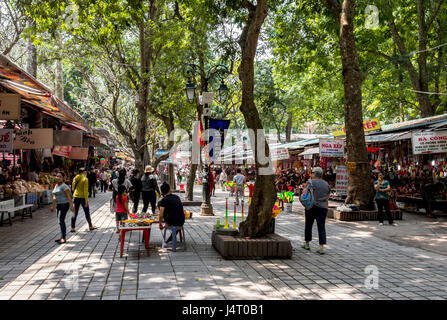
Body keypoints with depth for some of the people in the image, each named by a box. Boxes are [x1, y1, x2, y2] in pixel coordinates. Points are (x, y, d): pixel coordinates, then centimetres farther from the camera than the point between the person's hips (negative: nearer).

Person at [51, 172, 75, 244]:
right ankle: (62, 237, 21)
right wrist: (53, 206, 22)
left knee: (61, 220, -14)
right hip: (59, 205, 9)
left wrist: (71, 205, -25)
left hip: (64, 205, -9)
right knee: (61, 221, 13)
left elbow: (69, 196, -19)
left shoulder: (64, 186, -14)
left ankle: (63, 238, -13)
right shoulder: (56, 185, 15)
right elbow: (54, 197, 21)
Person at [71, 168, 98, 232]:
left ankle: (73, 227, 7)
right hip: (82, 197, -5)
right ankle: (90, 226, 16)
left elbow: (73, 187, 10)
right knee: (87, 212, 7)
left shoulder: (75, 178, 5)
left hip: (76, 197, 5)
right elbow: (85, 190, -14)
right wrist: (86, 200, -13)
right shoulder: (85, 179, -11)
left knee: (75, 213, 9)